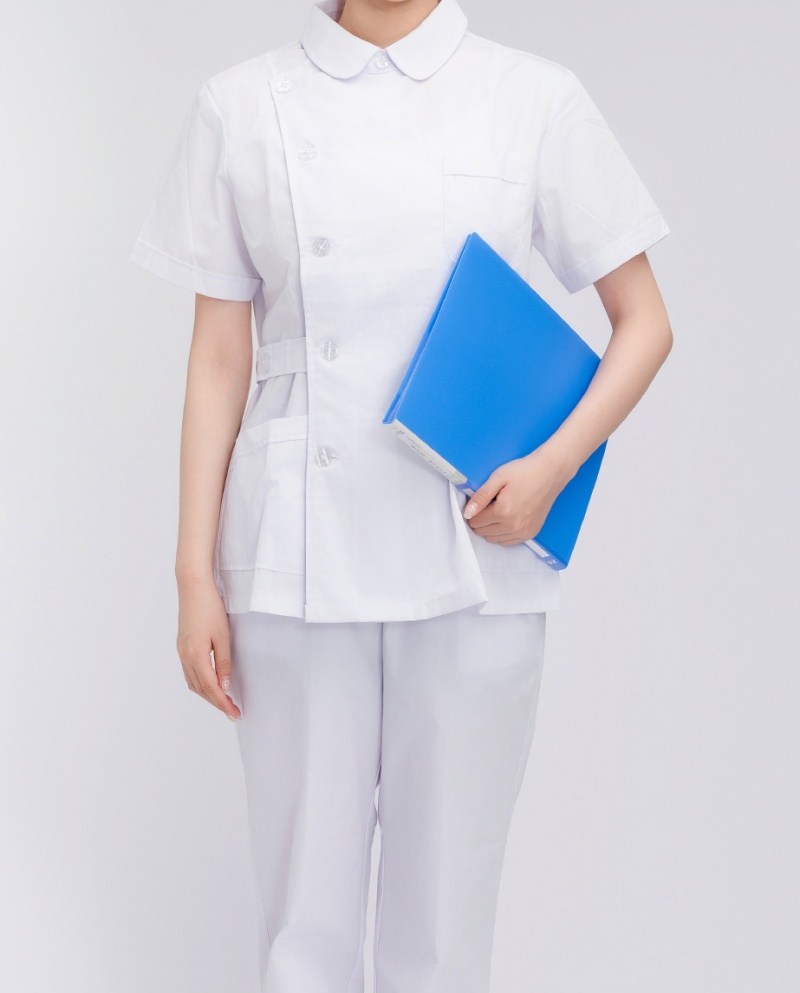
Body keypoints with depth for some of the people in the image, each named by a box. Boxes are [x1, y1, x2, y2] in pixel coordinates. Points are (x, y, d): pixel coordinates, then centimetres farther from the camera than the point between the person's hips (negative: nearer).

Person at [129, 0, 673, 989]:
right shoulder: (240, 107, 4)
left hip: (474, 553, 0)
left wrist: (553, 464, -11)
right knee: (305, 906, 9)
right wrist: (195, 576, 1)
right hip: (300, 555, 1)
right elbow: (218, 359, 5)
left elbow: (644, 324, 6)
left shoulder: (538, 99, 2)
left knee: (446, 906, 9)